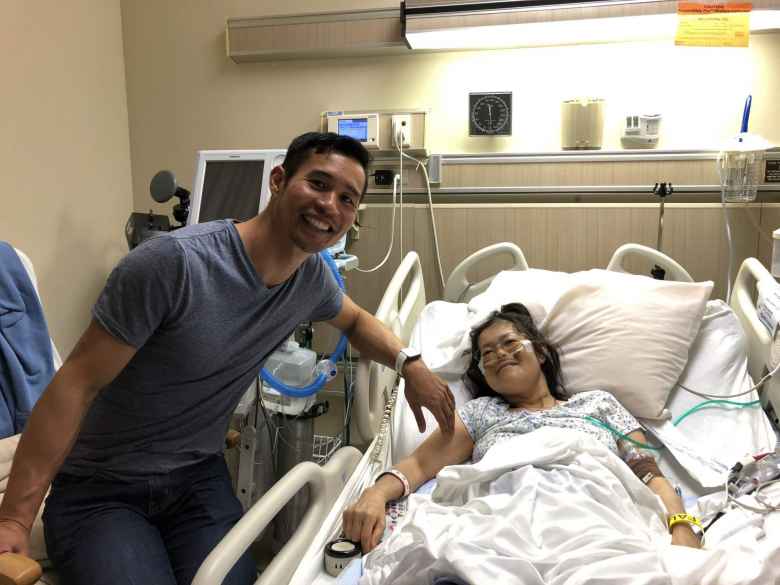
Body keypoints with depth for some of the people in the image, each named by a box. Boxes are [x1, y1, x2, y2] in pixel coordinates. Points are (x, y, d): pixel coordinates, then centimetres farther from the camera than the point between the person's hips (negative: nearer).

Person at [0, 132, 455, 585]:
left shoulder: (312, 277, -5)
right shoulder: (174, 263, -25)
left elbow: (355, 320, 18)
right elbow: (77, 384, -19)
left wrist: (410, 364, 0)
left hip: (199, 478, 4)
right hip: (100, 489, -4)